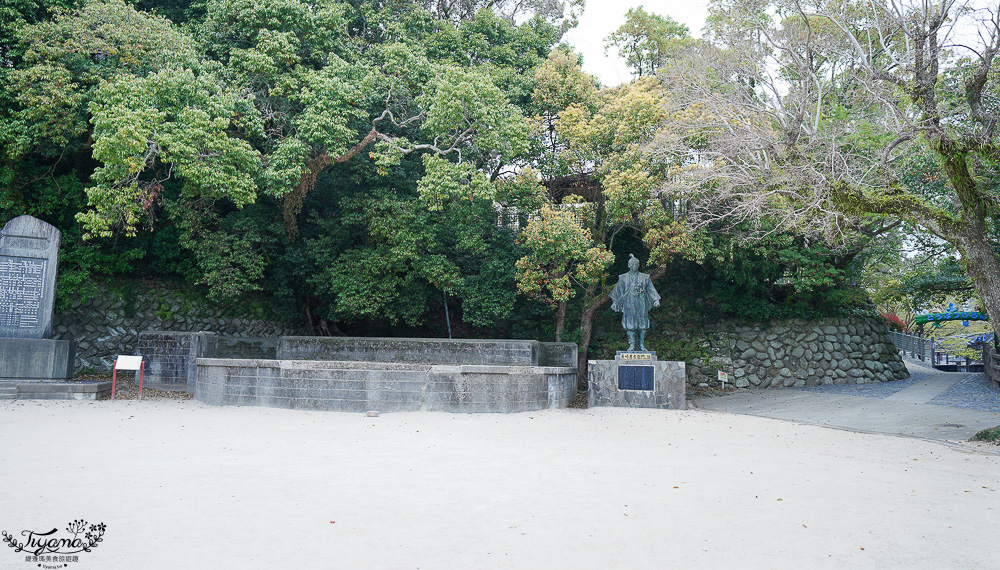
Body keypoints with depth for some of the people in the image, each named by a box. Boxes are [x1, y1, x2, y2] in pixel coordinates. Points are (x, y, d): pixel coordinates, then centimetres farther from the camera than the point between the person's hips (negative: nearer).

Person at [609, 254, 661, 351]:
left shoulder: (644, 277, 10)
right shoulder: (624, 278, 10)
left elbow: (651, 289, 9)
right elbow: (618, 290, 12)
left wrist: (656, 300, -2)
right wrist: (614, 302, 7)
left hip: (641, 303, 1)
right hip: (629, 303, 0)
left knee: (642, 324, -2)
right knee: (630, 324, -4)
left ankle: (641, 345, 7)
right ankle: (632, 345, 1)